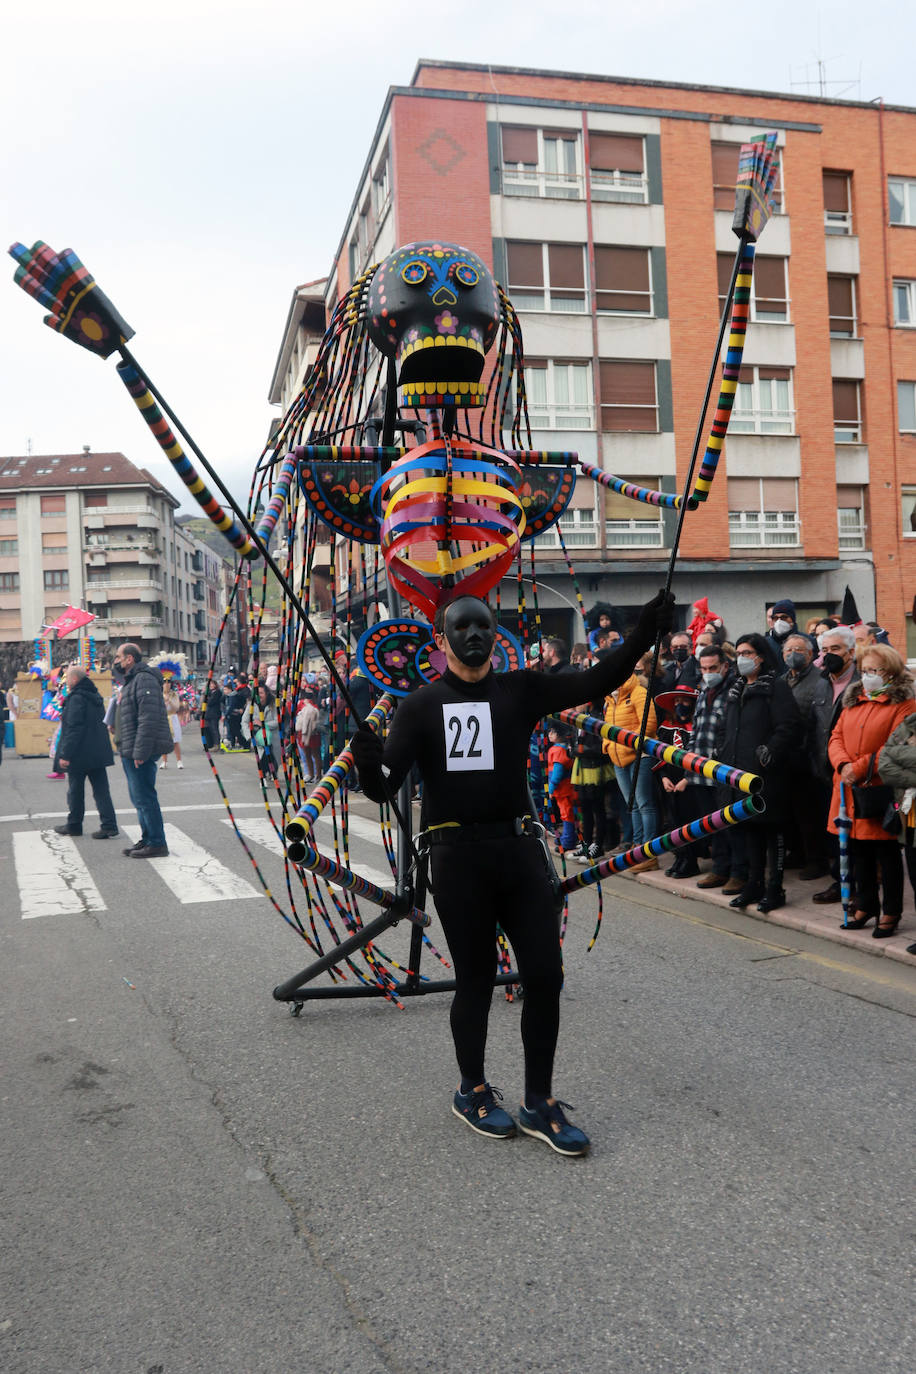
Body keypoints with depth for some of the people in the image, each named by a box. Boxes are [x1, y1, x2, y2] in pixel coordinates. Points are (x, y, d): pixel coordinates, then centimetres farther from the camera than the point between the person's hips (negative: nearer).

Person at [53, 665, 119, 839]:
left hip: (80, 753, -8)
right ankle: (109, 825, -1)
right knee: (101, 789, 5)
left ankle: (74, 824, 18)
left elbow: (73, 729, -20)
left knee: (75, 790, 7)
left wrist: (65, 754, -19)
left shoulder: (76, 698, -15)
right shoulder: (96, 696, 12)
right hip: (98, 752, 8)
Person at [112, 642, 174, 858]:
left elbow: (148, 719, -23)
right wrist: (125, 749, 21)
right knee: (139, 797, 16)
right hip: (130, 751, 11)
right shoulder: (131, 681, 20)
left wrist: (140, 752, -25)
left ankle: (157, 844, -3)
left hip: (140, 752, -11)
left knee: (144, 797, -8)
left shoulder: (144, 679, -15)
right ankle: (147, 839, 24)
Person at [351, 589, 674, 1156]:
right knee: (476, 980, 9)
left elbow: (596, 682, -3)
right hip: (458, 855, -2)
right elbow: (386, 786, -5)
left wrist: (644, 635, -16)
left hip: (520, 848, 2)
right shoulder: (423, 705, 2)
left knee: (545, 976, 3)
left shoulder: (520, 690, 6)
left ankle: (539, 1103, 20)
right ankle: (473, 1092, 32)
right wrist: (368, 764, -28)